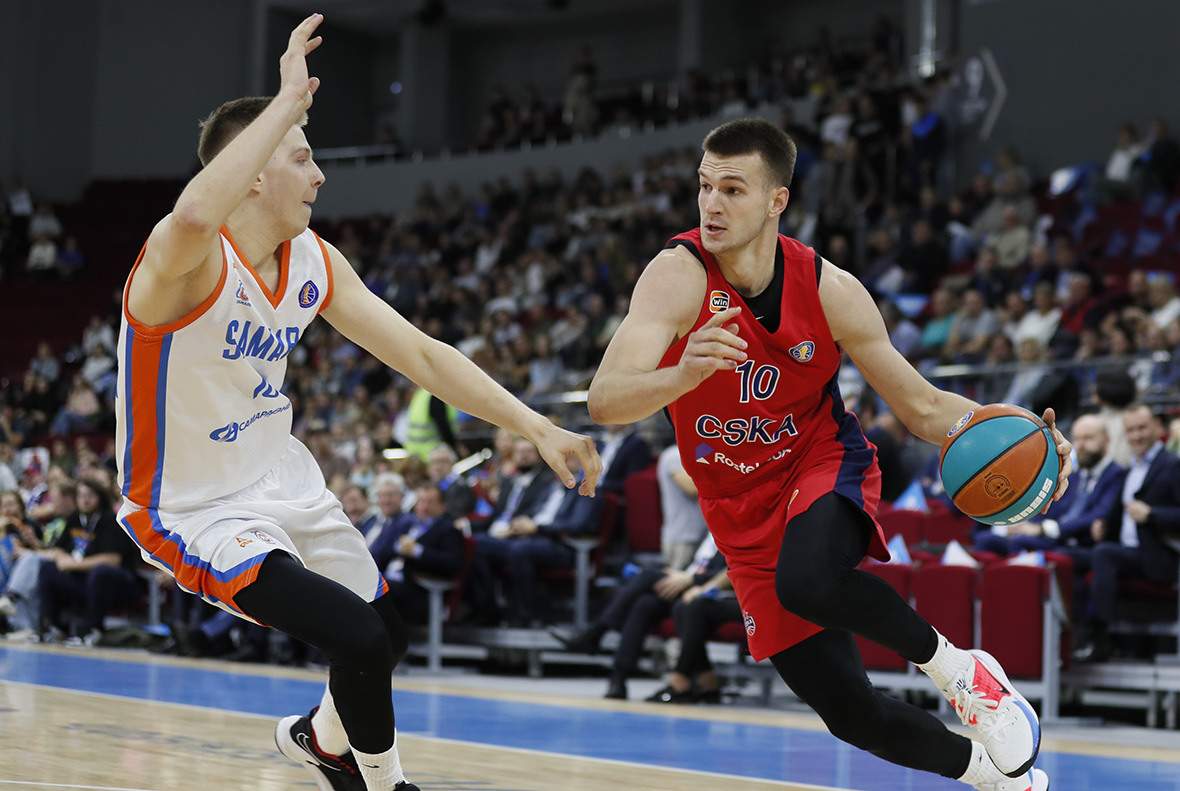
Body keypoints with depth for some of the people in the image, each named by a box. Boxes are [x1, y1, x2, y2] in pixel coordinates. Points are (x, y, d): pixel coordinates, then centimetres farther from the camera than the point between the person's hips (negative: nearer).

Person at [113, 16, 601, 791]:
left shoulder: (316, 263, -2)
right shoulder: (190, 261, -28)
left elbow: (421, 354, 3)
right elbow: (195, 216, -54)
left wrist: (536, 427, -4)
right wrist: (290, 98, -45)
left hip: (281, 479, 8)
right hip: (194, 510, -8)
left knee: (388, 637, 19)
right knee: (359, 639, -21)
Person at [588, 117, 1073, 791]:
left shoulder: (829, 290, -15)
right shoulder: (679, 275, -22)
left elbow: (923, 407, -5)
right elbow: (605, 402, -35)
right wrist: (684, 375, -55)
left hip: (823, 464, -1)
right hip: (742, 510, 1)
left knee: (807, 580, -38)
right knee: (849, 712, 1)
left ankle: (958, 668, -12)